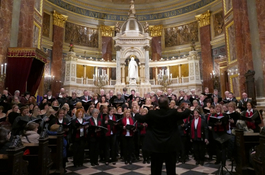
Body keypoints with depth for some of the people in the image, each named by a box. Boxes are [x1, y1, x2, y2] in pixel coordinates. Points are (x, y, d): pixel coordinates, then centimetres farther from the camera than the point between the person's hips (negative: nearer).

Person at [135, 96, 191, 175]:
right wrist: (187, 109, 28)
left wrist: (137, 114, 26)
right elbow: (185, 114, 5)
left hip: (156, 145, 0)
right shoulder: (173, 112, -11)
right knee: (171, 168, 13)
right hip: (171, 145, 0)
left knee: (156, 169, 12)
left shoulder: (151, 113, -11)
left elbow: (141, 119, 3)